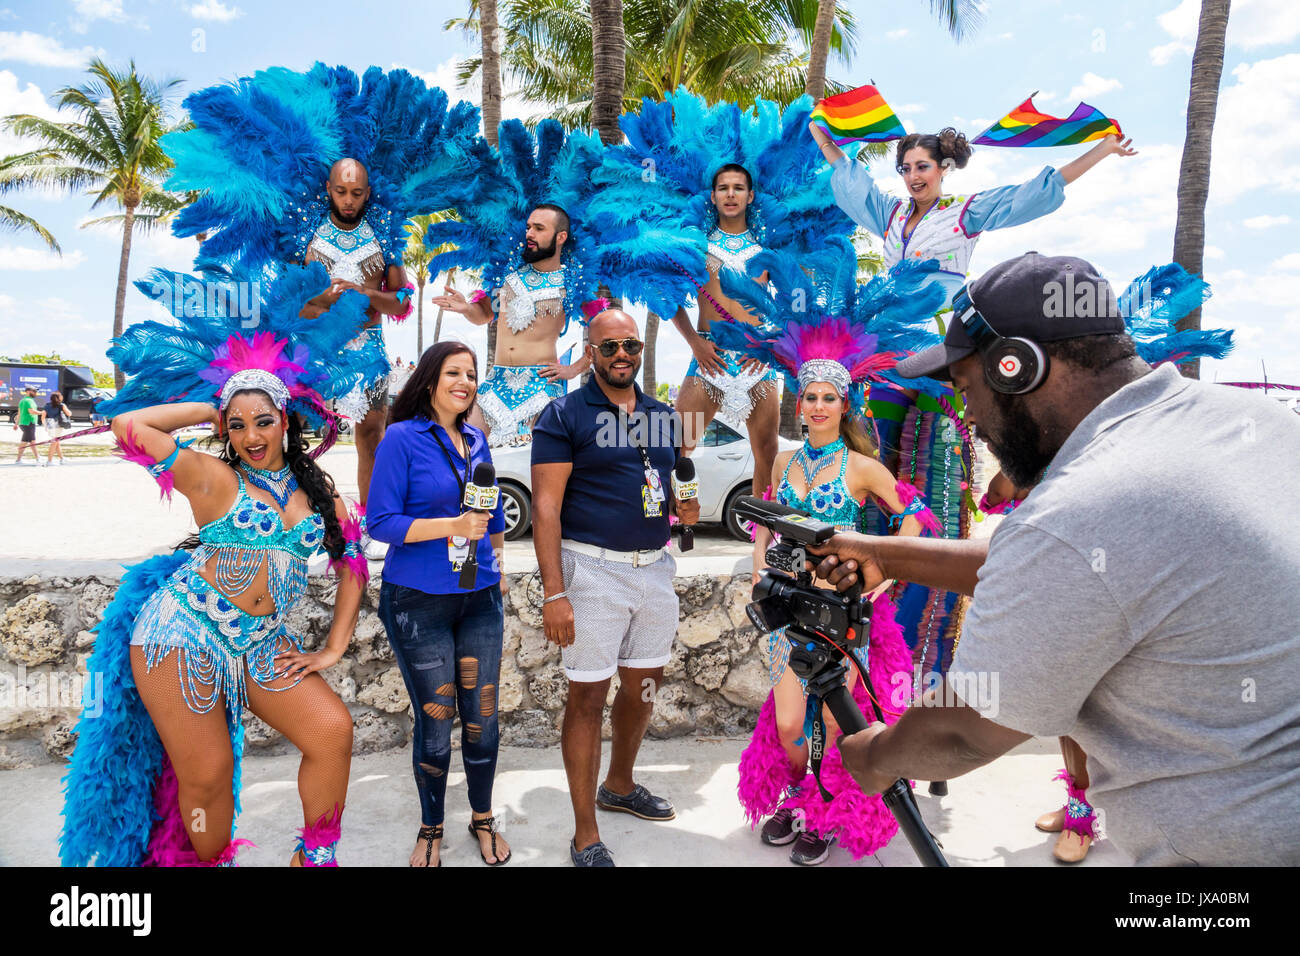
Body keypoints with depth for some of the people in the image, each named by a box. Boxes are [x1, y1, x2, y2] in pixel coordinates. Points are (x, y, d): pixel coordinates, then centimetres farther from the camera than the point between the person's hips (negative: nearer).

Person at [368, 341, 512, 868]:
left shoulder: (476, 440, 9)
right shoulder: (402, 438, -8)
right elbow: (381, 523, -13)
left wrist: (499, 567, 19)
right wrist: (453, 526, -21)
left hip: (480, 599, 4)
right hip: (419, 603, -4)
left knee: (482, 717, 8)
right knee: (435, 722, 5)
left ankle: (483, 819, 31)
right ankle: (431, 829, 29)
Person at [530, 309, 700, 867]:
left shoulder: (663, 416, 12)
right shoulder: (564, 415, -6)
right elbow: (546, 507, -12)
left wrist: (684, 507, -1)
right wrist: (554, 593, -19)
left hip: (655, 566, 6)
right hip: (593, 569, -6)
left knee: (644, 684, 16)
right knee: (588, 696, -1)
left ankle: (620, 787, 40)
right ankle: (586, 837, 10)